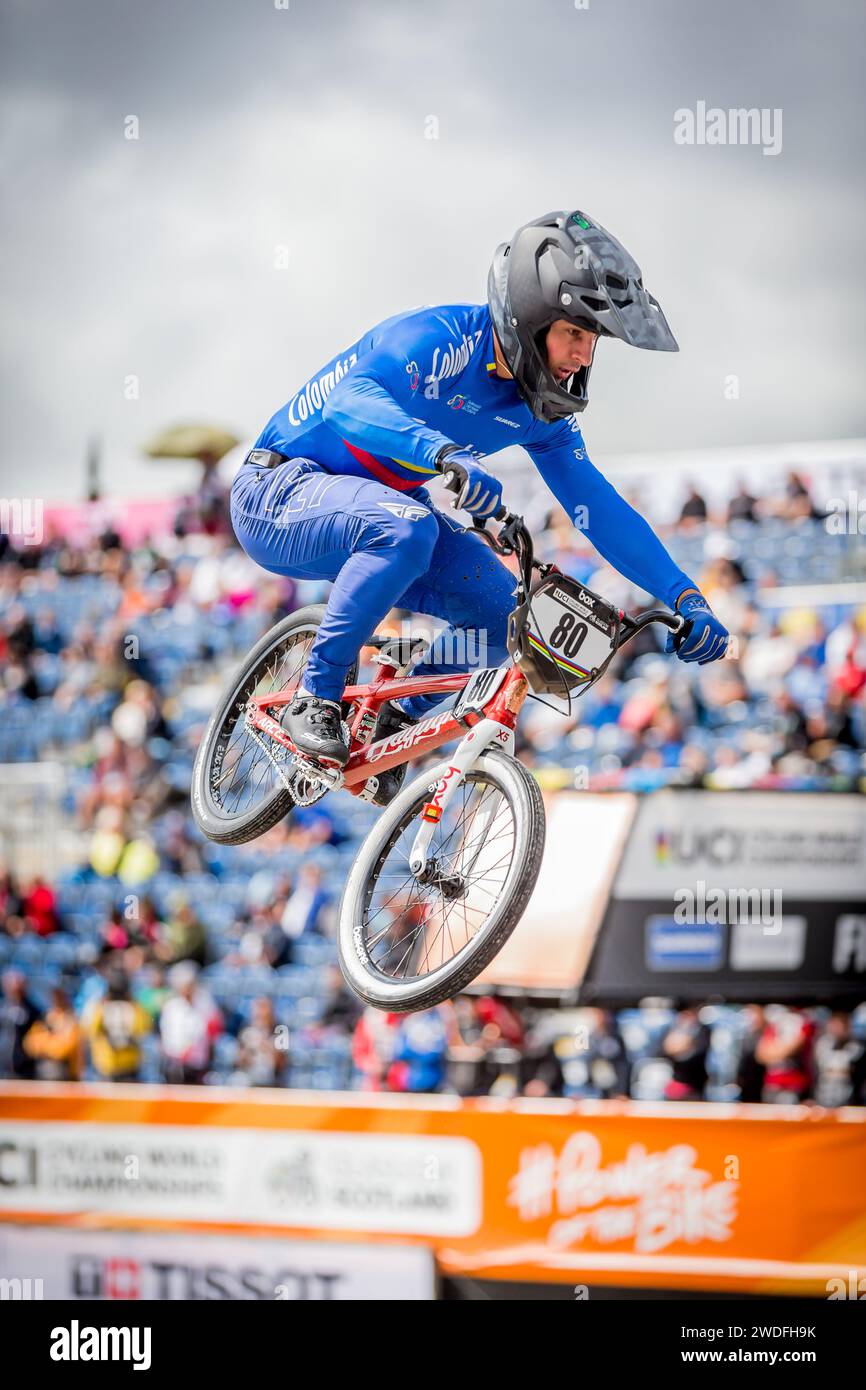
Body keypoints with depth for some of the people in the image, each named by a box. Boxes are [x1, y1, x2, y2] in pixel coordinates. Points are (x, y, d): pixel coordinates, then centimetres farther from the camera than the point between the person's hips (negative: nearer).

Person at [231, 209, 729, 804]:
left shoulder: (539, 409, -3)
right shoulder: (443, 339, -26)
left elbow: (598, 505, 1)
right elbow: (354, 397, -44)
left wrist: (684, 596, -9)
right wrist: (444, 456, -62)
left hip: (377, 504, 8)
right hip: (281, 494, -8)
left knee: (504, 613, -10)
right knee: (406, 527, -38)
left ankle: (397, 717, 12)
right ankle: (315, 698, -23)